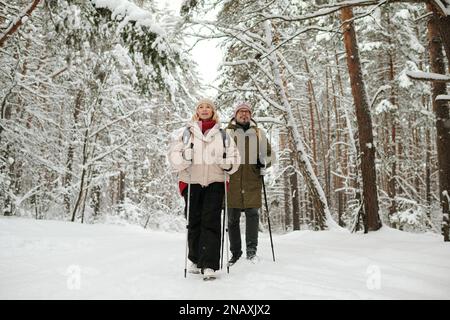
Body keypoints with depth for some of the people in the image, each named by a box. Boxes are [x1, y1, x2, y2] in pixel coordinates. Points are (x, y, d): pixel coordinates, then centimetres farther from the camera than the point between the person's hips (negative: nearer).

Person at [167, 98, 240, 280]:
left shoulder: (222, 135, 14)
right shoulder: (185, 133, 9)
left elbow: (234, 157, 16)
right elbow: (174, 155, 2)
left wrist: (228, 164, -6)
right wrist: (184, 158, -19)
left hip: (215, 183, 0)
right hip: (192, 182, 0)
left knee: (211, 222, -8)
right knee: (194, 222, 6)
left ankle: (209, 265, -8)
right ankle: (195, 259, 23)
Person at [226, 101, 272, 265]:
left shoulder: (258, 133, 17)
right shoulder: (227, 132, 12)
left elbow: (268, 153, 22)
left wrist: (264, 162, 1)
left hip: (252, 180, 0)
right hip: (232, 180, 0)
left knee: (252, 213, -11)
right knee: (233, 217, 4)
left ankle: (251, 249, -5)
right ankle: (235, 252, 14)